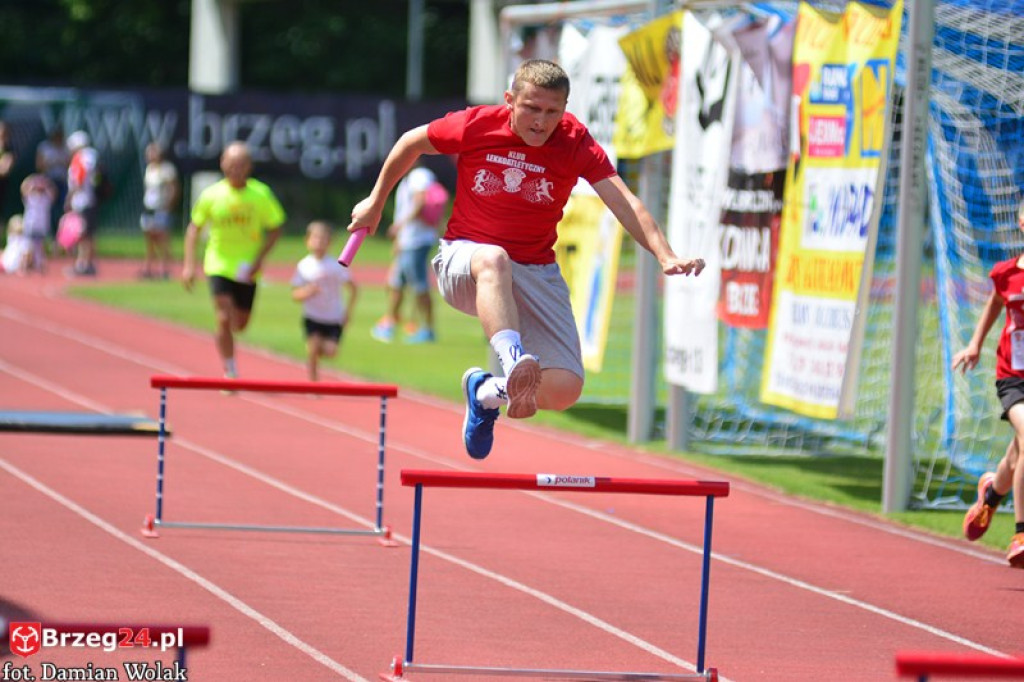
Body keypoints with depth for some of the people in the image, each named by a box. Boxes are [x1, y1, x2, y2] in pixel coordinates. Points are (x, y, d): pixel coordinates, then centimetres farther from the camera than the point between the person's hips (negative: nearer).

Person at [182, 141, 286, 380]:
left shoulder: (261, 194, -10)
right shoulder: (212, 195, -11)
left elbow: (275, 229, -1)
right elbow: (194, 228, 0)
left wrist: (260, 258, -14)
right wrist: (189, 264, -8)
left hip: (247, 269, 2)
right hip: (219, 265, -2)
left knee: (240, 324, 12)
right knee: (224, 320, -15)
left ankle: (221, 336, 48)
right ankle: (230, 373, -4)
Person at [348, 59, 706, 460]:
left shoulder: (574, 142, -9)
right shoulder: (476, 126, -11)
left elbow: (623, 202, -18)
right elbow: (411, 143, 8)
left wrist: (665, 255, -33)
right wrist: (376, 202, 17)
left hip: (536, 273, 2)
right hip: (464, 260, -2)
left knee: (565, 390, -12)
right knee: (494, 260, -42)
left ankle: (489, 391, 20)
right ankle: (514, 361, -61)